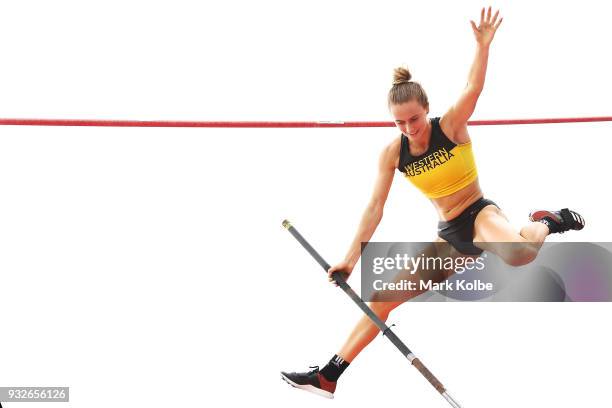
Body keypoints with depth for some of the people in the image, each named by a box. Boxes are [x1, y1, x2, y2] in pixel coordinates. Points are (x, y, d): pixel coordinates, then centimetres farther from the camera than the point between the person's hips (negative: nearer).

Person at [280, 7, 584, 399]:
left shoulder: (451, 126, -15)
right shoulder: (393, 153, -6)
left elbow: (473, 89, -30)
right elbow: (375, 208, -4)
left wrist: (484, 44, -43)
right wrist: (352, 257, -8)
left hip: (481, 213, -5)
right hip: (450, 234, 5)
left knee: (517, 254, -43)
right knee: (383, 297, 2)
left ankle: (546, 222, -5)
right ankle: (329, 376, 10)